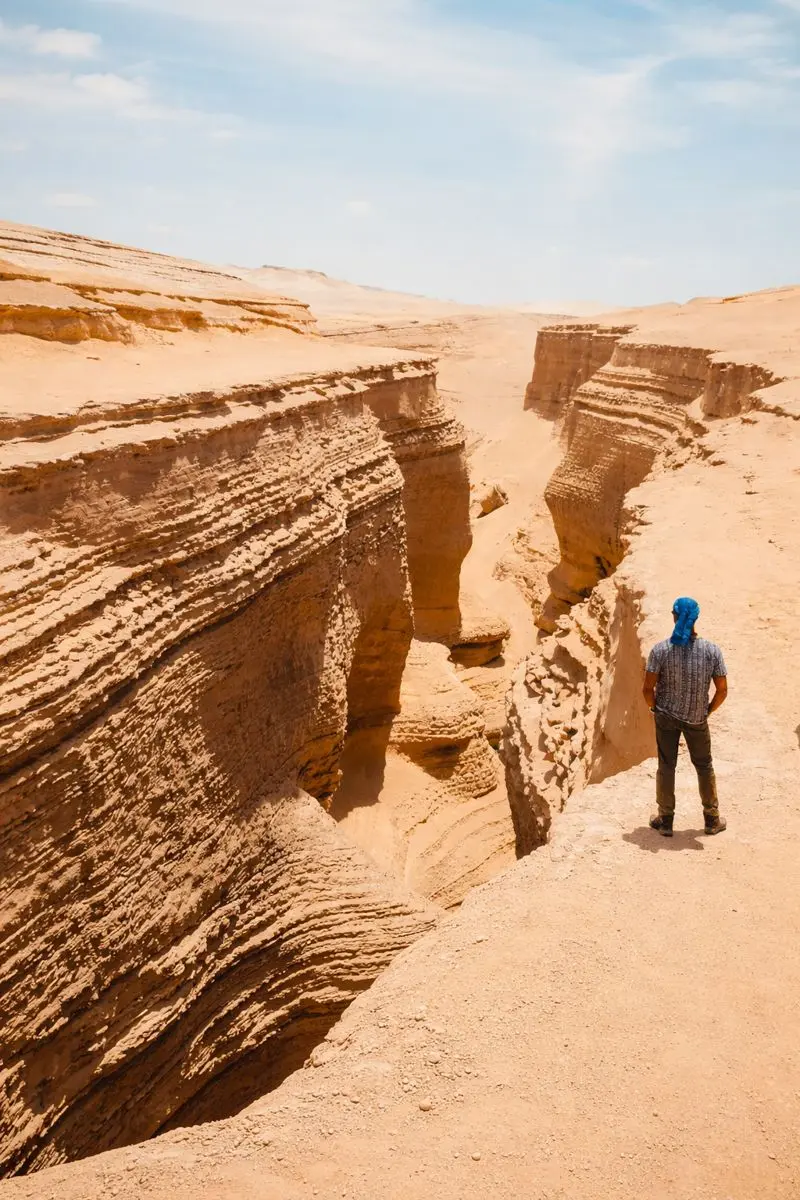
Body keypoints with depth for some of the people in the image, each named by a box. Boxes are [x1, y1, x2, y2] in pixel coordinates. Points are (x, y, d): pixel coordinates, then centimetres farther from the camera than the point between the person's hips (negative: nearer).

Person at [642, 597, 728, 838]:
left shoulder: (660, 650, -16)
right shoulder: (712, 651, -14)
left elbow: (648, 688, -14)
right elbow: (722, 691, -10)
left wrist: (655, 708, 5)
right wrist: (709, 710, 7)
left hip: (666, 716, 0)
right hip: (697, 719, 1)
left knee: (666, 767, 13)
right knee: (704, 766, 19)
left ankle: (665, 821, 23)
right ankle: (712, 820, 31)